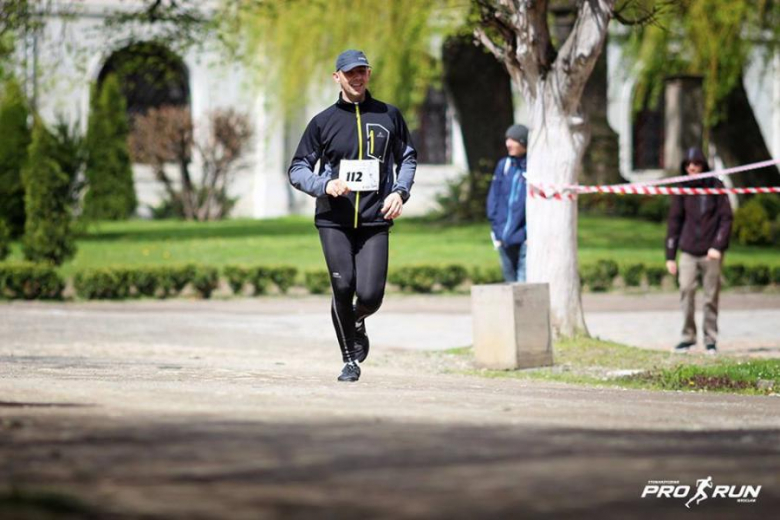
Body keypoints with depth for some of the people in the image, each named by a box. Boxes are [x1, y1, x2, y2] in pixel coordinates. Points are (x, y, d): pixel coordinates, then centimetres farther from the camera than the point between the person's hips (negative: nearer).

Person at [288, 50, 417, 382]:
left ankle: (357, 322, 26)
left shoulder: (389, 116, 10)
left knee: (370, 295, -12)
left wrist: (400, 192, 2)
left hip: (375, 220, 1)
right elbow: (297, 170, 8)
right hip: (333, 221, -1)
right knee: (343, 287, -13)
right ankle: (349, 359, 6)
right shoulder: (323, 121, 6)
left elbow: (407, 158, 21)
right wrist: (325, 185, -12)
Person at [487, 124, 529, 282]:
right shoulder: (503, 166, 8)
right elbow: (494, 198, 12)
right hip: (504, 238, 5)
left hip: (525, 239, -5)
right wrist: (496, 229, 5)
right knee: (510, 279, 13)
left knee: (524, 281, -12)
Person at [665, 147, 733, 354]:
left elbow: (726, 218, -2)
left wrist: (718, 246, -13)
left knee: (711, 297, 0)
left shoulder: (715, 187, 1)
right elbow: (674, 222, 10)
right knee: (686, 289, -14)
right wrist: (670, 256, 7)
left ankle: (711, 339, 9)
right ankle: (688, 335, -7)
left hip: (711, 253, -1)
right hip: (688, 252, 1)